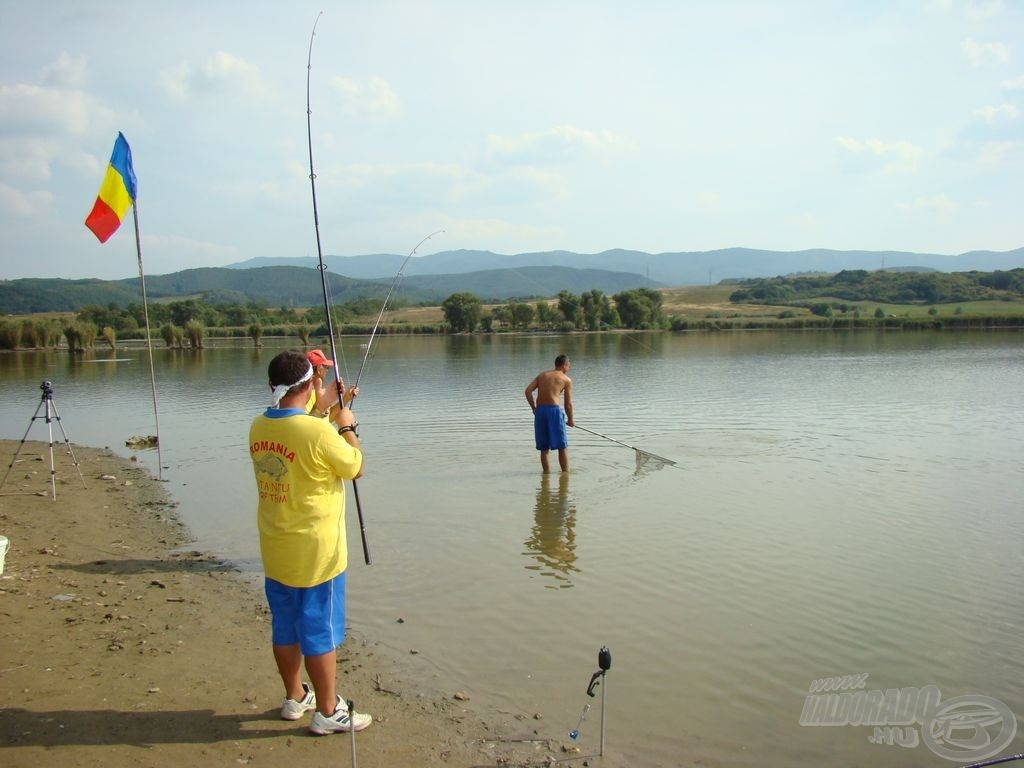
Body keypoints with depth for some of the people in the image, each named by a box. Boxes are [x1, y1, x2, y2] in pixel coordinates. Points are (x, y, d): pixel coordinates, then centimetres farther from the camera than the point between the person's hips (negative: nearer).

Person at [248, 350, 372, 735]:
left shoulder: (258, 427, -2)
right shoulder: (319, 432, -23)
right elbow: (356, 468, -8)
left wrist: (327, 418, 21)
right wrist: (347, 426, 5)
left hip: (275, 552, 7)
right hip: (315, 553, -7)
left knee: (285, 627, 19)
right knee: (320, 631, 5)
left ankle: (295, 697, 35)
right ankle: (328, 712, 16)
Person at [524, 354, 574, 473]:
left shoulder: (542, 375, 19)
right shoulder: (566, 379, 7)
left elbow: (528, 391, 6)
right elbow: (568, 404, 5)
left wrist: (533, 408, 14)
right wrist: (570, 420, 19)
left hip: (539, 410, 4)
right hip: (554, 410, -4)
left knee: (544, 447, 14)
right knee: (562, 446, 6)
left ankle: (546, 472, 18)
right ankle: (565, 472, 8)